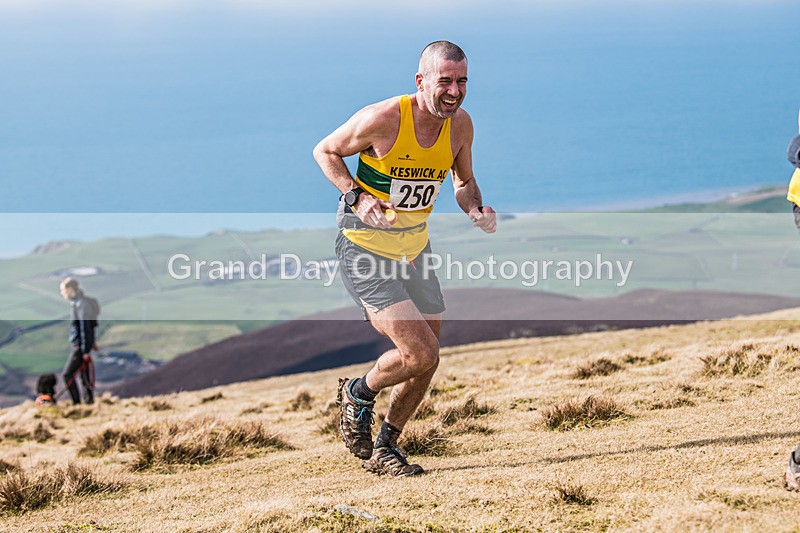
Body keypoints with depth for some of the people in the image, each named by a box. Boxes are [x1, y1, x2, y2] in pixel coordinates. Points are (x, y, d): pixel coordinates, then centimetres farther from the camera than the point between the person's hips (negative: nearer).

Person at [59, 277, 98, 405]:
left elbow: (85, 327, -19)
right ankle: (89, 401, 14)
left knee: (68, 374, -8)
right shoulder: (76, 303, 12)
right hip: (78, 346, 10)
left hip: (81, 346, -10)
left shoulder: (81, 304, -17)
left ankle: (77, 403, -7)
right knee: (85, 375, 11)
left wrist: (85, 350, -20)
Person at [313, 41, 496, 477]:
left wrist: (476, 211, -10)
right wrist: (357, 198, -22)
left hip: (414, 250, 7)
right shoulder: (382, 119, -22)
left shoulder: (460, 124, -4)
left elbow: (464, 182, 13)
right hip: (364, 249, -7)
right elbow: (325, 151, -7)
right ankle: (358, 396, 14)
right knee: (421, 354, -17)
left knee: (425, 363, 10)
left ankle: (385, 449, 30)